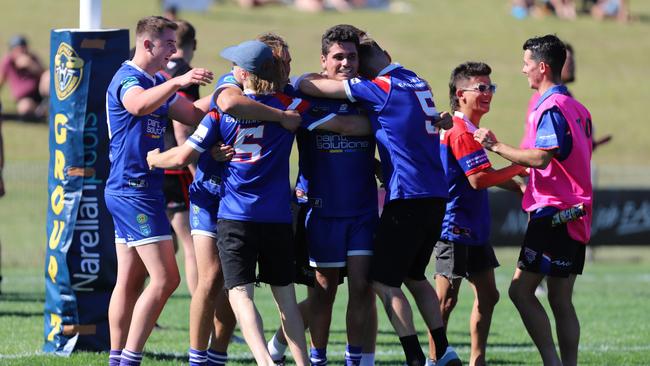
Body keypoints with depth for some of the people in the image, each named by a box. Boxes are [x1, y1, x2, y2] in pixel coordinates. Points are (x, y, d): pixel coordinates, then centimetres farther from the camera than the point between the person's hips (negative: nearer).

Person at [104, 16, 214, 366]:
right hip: (134, 189, -10)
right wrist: (178, 82, -50)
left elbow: (193, 114, 18)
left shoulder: (158, 83, 17)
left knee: (130, 281, 10)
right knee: (165, 277, -13)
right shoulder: (127, 78, -13)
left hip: (127, 192, 10)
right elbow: (139, 104, -37)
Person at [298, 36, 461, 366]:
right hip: (436, 195, 8)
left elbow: (311, 87, -10)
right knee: (414, 276, 21)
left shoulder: (381, 87, -10)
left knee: (384, 282, -1)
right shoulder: (418, 83, 13)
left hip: (407, 197, -8)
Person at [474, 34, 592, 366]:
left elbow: (541, 157, -24)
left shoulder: (551, 108, -13)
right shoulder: (578, 109, 18)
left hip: (553, 213, -10)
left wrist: (497, 146, -14)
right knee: (561, 301, 9)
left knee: (521, 289, -11)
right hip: (576, 214, 10)